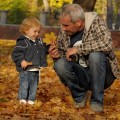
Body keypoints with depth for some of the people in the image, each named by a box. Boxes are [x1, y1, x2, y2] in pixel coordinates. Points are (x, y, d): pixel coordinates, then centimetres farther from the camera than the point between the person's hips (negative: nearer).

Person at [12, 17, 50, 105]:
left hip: (36, 70, 7)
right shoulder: (22, 42, -13)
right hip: (25, 70, -7)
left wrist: (49, 46, 5)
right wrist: (21, 61, -30)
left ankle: (31, 100, 24)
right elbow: (16, 53, -18)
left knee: (34, 85, 14)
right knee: (24, 85, 1)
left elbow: (44, 51, 22)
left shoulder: (39, 42, 11)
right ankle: (23, 99, 12)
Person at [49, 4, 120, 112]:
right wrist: (57, 56, -14)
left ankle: (97, 100, -16)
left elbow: (107, 44, -31)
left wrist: (78, 49, -29)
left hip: (102, 74, -3)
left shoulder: (96, 22, -14)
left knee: (95, 55, -33)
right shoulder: (64, 32, -2)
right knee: (60, 64, -23)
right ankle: (80, 96, 1)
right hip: (81, 77, 3)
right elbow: (62, 55, 11)